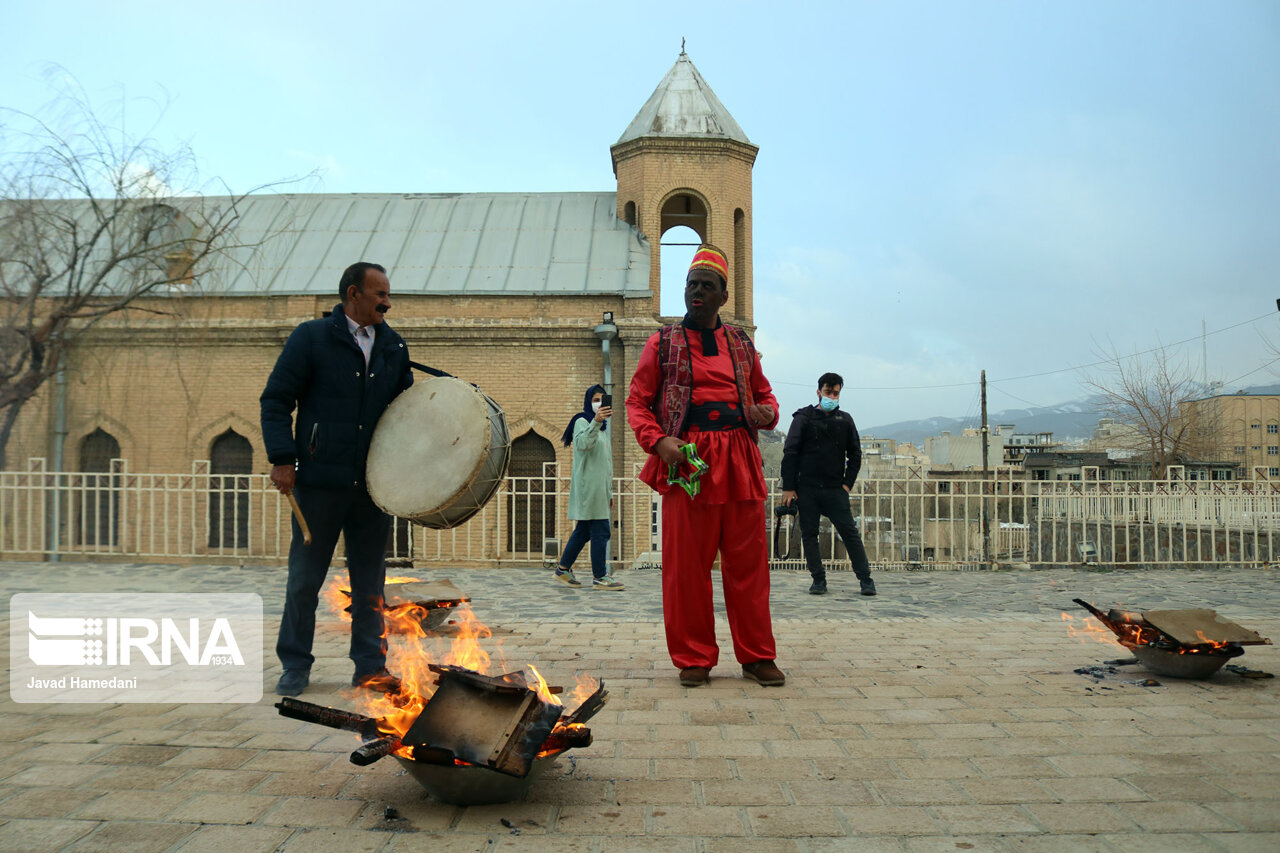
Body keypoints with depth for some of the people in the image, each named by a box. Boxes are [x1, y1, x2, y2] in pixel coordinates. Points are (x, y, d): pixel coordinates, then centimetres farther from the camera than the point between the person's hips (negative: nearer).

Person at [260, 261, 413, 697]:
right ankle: (295, 666, 21)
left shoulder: (393, 347, 12)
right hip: (320, 481, -3)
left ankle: (370, 665, 19)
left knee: (370, 579, 9)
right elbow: (276, 399, -3)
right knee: (305, 578, 7)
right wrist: (282, 459, -12)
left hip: (374, 484, 4)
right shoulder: (312, 337, -1)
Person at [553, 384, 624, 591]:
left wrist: (609, 492, 22)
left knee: (584, 531, 11)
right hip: (588, 485, -9)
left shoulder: (602, 426, 24)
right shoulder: (582, 421, -3)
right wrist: (595, 421, -41)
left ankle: (563, 569, 18)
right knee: (600, 531, -11)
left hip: (599, 487, 9)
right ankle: (600, 577, -9)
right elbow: (582, 443, -26)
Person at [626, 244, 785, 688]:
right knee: (687, 564, 1)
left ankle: (756, 655, 17)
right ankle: (694, 658, 14)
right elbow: (637, 401, 6)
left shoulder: (741, 343, 17)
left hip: (740, 460, 3)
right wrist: (658, 440, -11)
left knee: (748, 562, 5)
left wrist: (768, 412, 1)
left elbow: (763, 392, 25)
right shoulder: (663, 343, 8)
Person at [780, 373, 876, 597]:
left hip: (835, 489, 1)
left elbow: (855, 454, 15)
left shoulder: (845, 420, 10)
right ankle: (818, 579, 11)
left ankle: (865, 579, 4)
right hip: (806, 489, -1)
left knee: (850, 533, -3)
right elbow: (790, 453, -1)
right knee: (809, 535, 1)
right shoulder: (804, 418, 2)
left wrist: (847, 484, 4)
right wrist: (788, 487, -6)